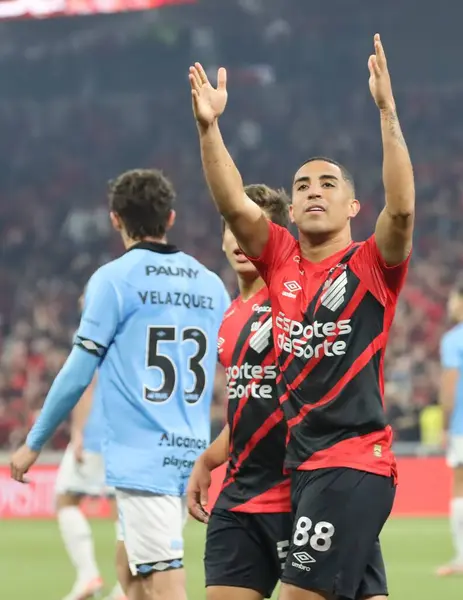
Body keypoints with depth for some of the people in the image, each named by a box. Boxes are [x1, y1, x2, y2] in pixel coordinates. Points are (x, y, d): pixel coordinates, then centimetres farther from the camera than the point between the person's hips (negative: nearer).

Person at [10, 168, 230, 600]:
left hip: (141, 458, -6)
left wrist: (33, 443, 5)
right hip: (191, 454, 6)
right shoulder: (210, 284, 10)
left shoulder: (114, 279, -6)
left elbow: (78, 373, -6)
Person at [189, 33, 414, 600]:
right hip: (304, 465, 6)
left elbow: (401, 209, -21)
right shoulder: (281, 262, 11)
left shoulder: (372, 265, -4)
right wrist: (209, 127, -11)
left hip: (354, 463, -6)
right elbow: (234, 205, 1)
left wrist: (388, 112, -27)